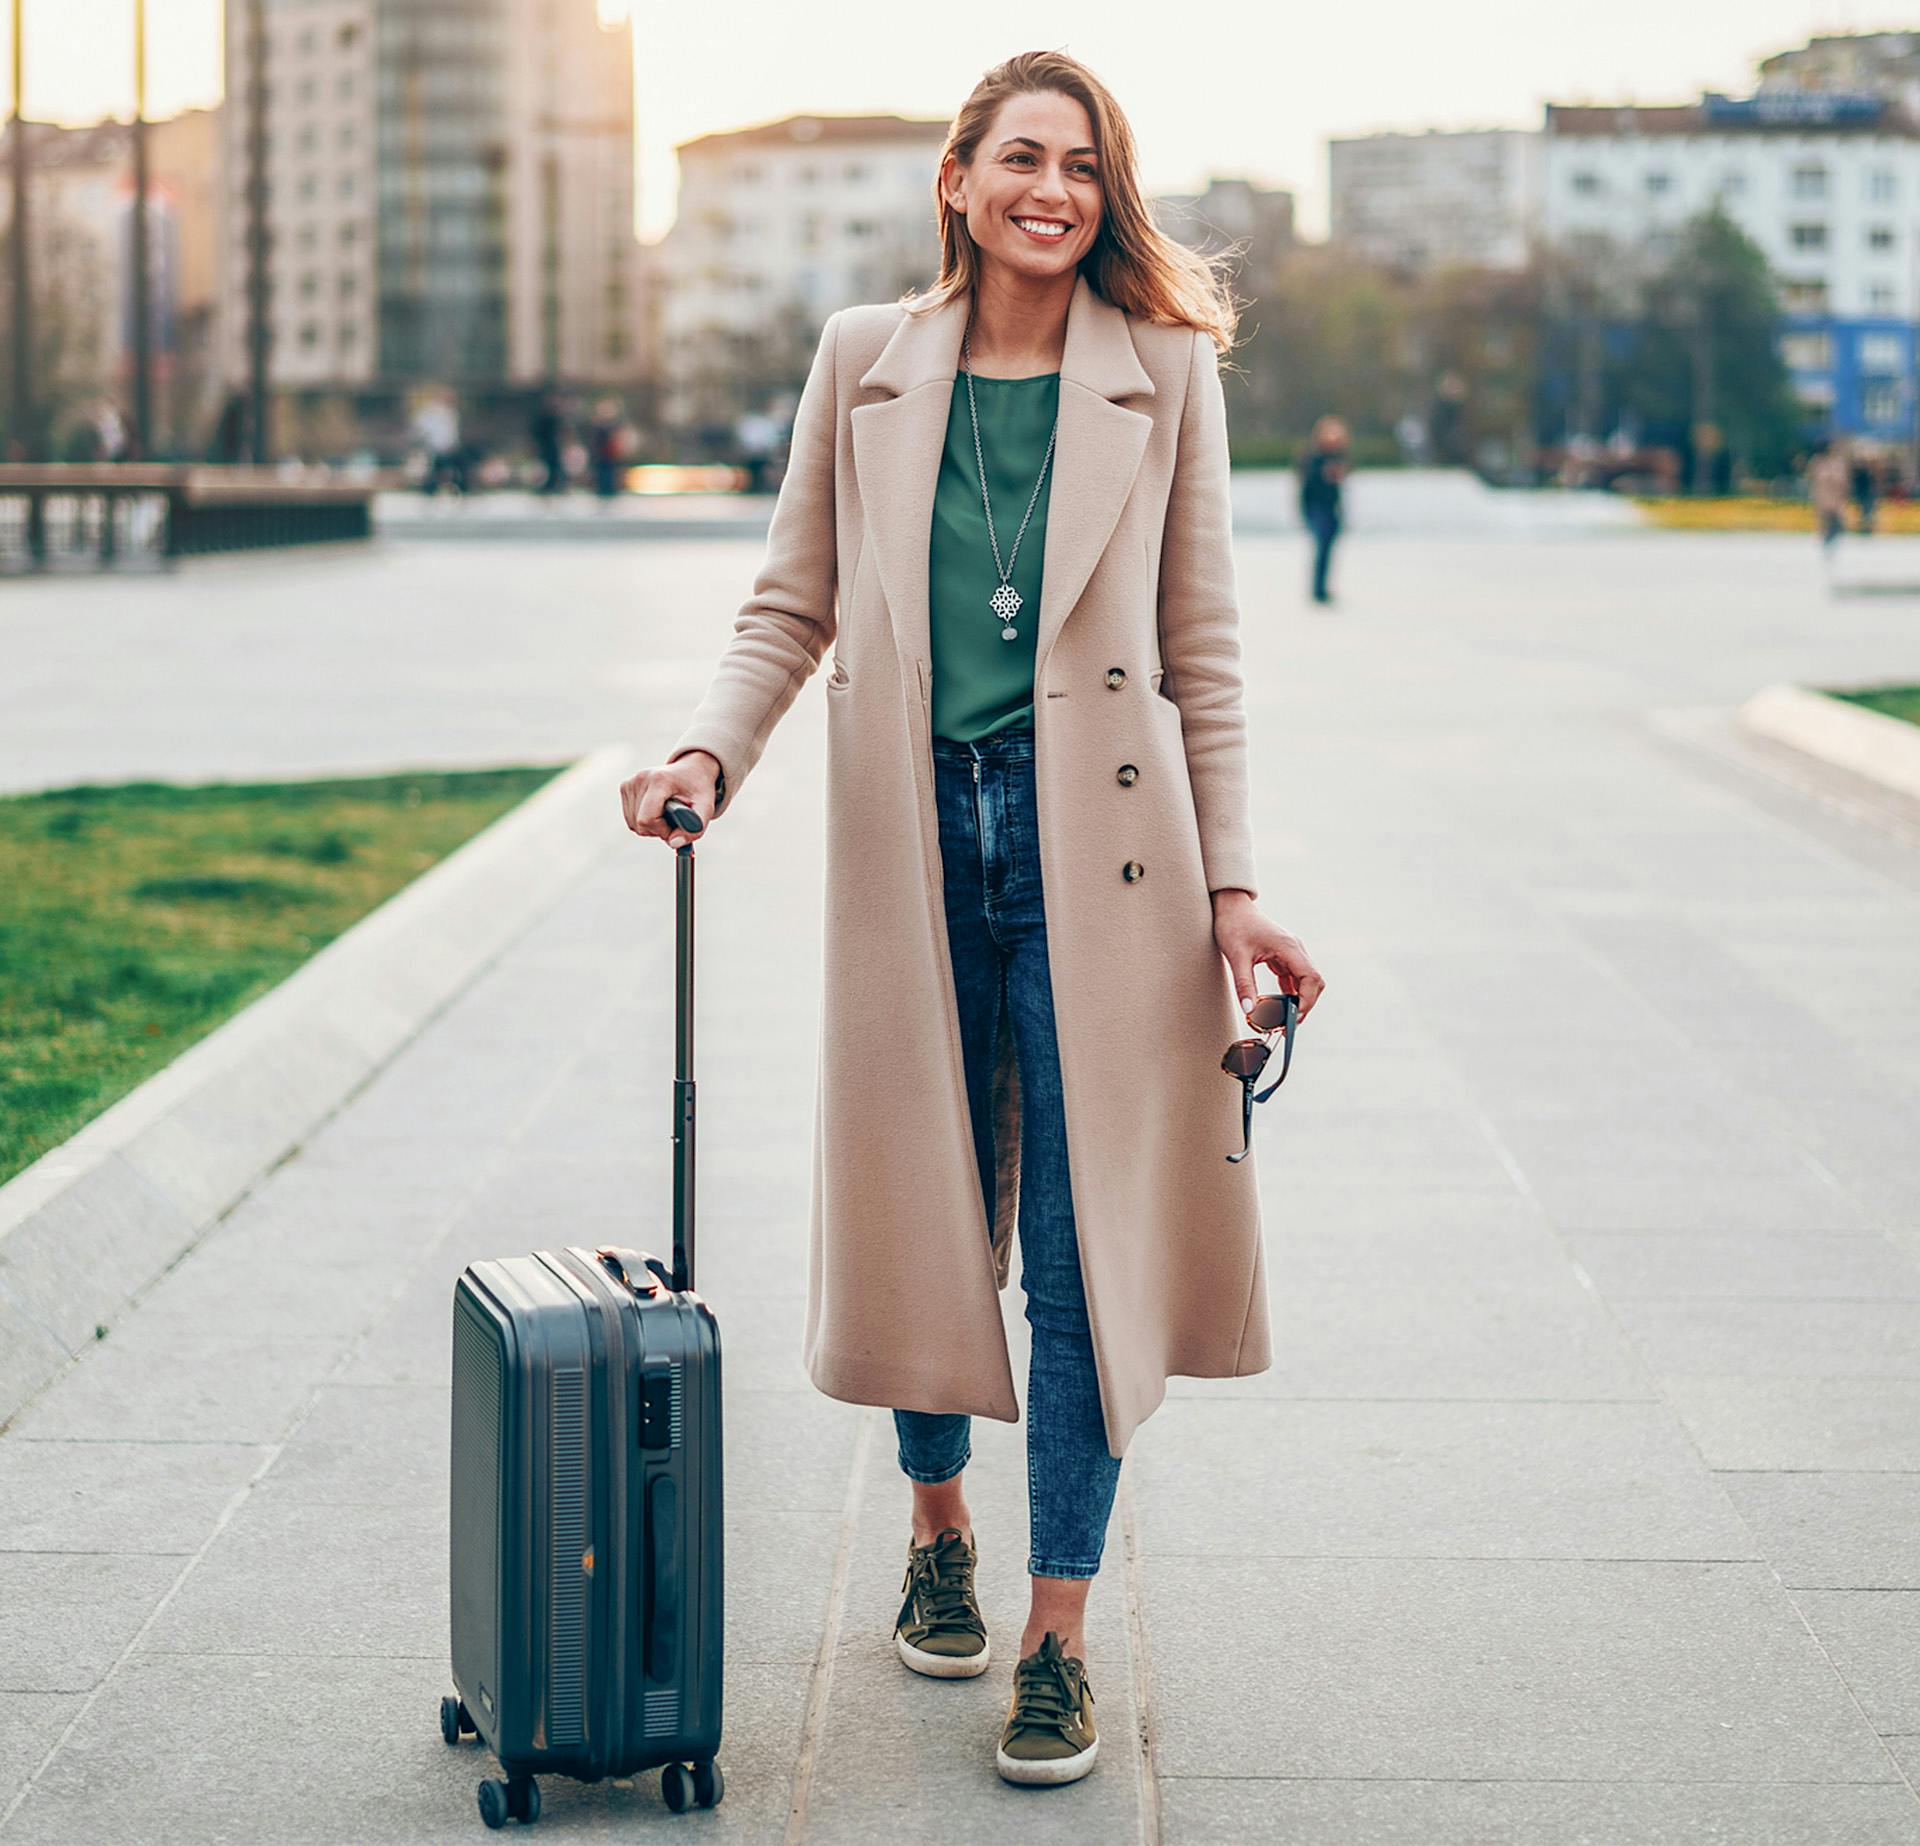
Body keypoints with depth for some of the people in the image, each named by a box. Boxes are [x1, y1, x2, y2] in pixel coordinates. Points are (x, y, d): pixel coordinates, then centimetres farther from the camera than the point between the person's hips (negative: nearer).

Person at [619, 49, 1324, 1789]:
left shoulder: (1163, 369, 2)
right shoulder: (865, 361, 5)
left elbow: (1202, 649, 3)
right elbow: (791, 605, 9)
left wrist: (1235, 886, -1)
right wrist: (709, 750, -8)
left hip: (1095, 844, -2)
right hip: (914, 838, 2)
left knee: (1083, 1241, -1)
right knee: (926, 1210, 13)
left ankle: (1060, 1630, 9)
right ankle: (938, 1528, 37)